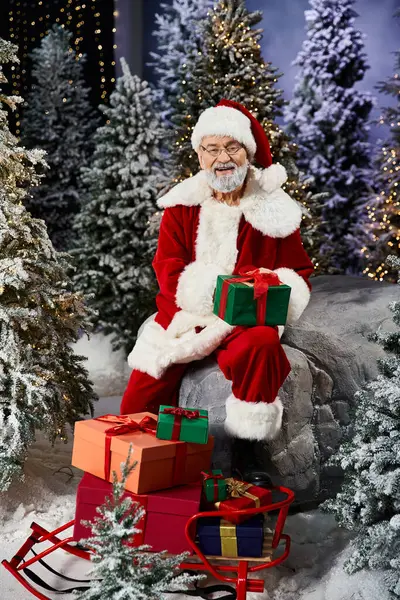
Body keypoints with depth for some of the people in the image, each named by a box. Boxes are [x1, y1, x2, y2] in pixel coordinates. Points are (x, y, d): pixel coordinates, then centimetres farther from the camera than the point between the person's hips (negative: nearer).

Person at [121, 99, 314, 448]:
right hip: (185, 317, 2)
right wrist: (214, 290, -21)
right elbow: (167, 269, -2)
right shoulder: (182, 205, 6)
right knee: (140, 401, -12)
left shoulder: (275, 209, 3)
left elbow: (299, 275, 7)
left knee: (262, 345, -37)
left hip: (247, 320, -2)